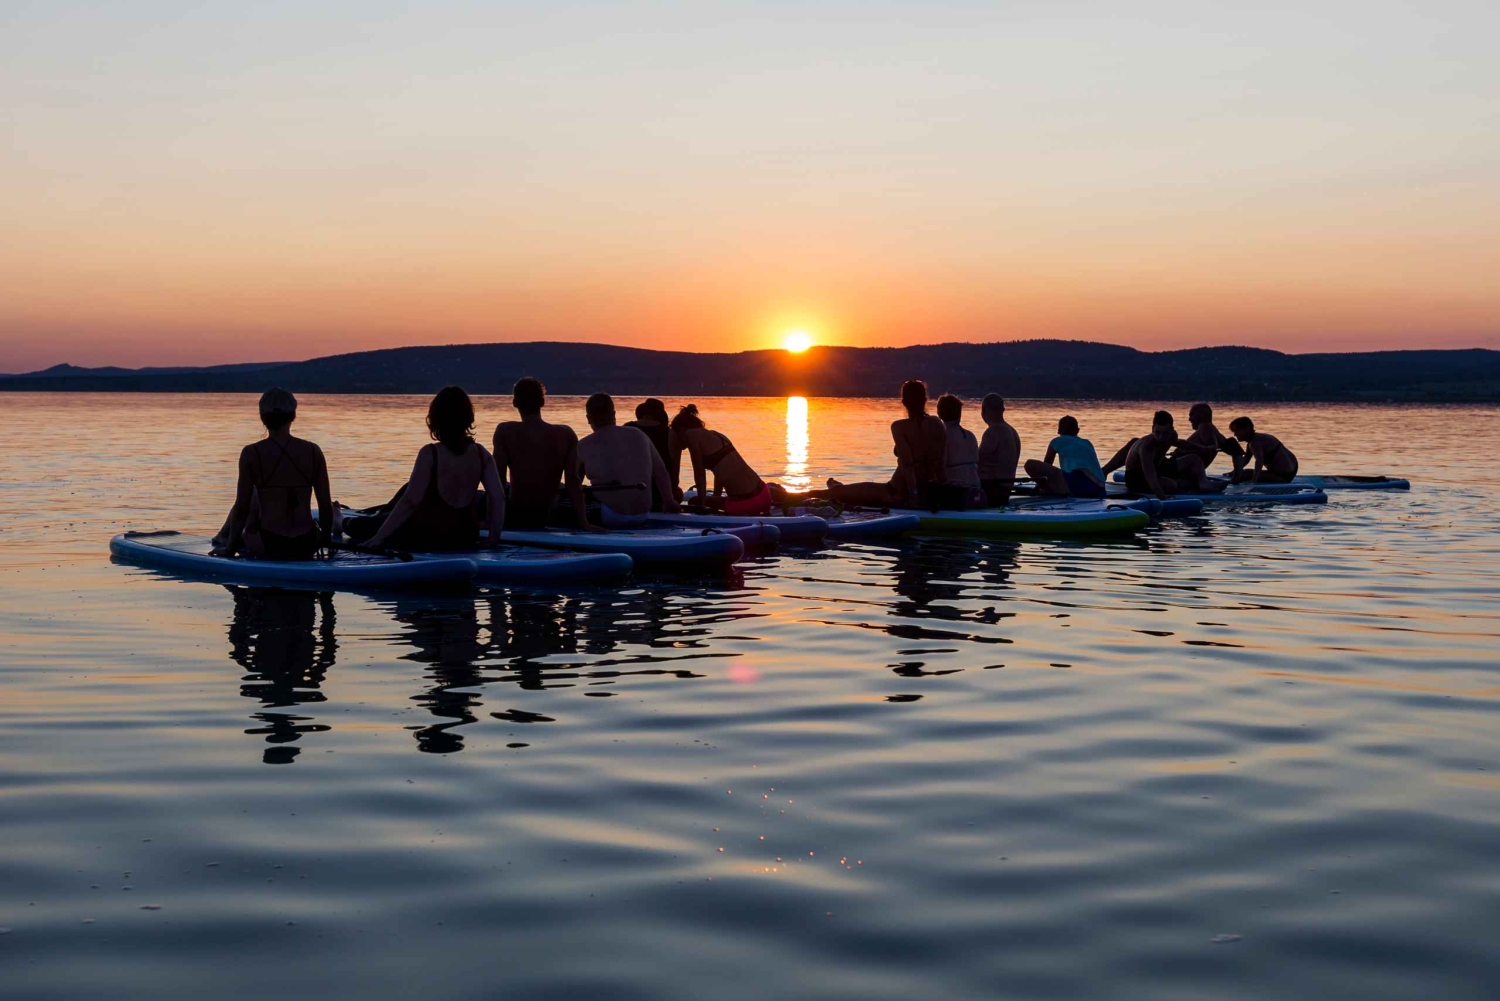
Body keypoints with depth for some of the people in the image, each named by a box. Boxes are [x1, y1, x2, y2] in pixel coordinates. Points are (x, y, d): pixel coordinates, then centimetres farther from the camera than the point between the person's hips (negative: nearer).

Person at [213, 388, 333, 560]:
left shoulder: (251, 454, -7)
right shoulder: (313, 451, -1)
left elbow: (242, 507, -5)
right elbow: (326, 505, 1)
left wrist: (229, 549, 6)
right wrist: (325, 540, 17)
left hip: (269, 547, -1)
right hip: (307, 548, 2)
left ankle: (222, 539, 45)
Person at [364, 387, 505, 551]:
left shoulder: (429, 453, -19)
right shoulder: (481, 454, -6)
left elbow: (410, 501, -22)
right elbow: (498, 497, -9)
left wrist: (378, 538, -18)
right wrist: (493, 538, 1)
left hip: (428, 538, -5)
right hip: (466, 539, 5)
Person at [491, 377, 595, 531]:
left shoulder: (505, 432, -12)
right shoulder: (565, 435, -7)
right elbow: (573, 481, -10)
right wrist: (583, 523, -8)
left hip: (514, 517, -2)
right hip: (548, 518, 2)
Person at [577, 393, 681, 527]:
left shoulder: (584, 446, 0)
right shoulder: (638, 435, 7)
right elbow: (660, 471, 12)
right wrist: (669, 501, 23)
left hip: (608, 517, -5)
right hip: (641, 516, 5)